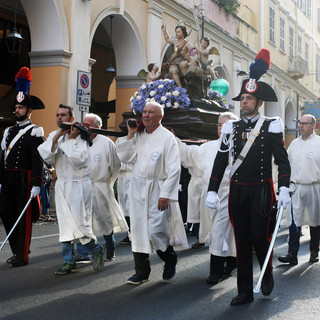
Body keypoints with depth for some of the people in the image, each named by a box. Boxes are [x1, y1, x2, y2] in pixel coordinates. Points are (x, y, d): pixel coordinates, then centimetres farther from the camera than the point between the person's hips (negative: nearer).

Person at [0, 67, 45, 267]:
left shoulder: (35, 132, -6)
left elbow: (38, 160, -12)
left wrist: (36, 184, -18)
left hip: (24, 179, -7)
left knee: (24, 217, -1)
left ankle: (23, 256, 8)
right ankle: (18, 250, 24)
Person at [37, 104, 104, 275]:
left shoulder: (80, 135, -8)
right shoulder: (53, 135, 11)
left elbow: (79, 159, -21)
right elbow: (46, 156, -4)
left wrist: (70, 139, -16)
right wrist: (56, 138, -11)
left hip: (79, 185, -6)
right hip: (61, 184, 6)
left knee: (80, 223, -8)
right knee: (64, 224, 8)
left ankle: (96, 250, 17)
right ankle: (69, 261, 17)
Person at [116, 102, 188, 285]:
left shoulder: (167, 137, -8)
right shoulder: (138, 136, 9)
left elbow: (174, 169, -11)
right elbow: (124, 158, 5)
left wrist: (165, 194, -16)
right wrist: (130, 135, -2)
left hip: (157, 189, -5)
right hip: (138, 187, 5)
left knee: (156, 230, -9)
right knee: (138, 229, 6)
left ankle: (170, 259, 21)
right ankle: (142, 272, 16)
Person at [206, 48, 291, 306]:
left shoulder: (271, 127, -2)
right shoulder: (232, 128, 8)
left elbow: (282, 160, -5)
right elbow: (221, 161, 7)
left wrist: (284, 189, -18)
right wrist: (212, 191, 0)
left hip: (261, 190, -3)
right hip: (237, 191, 3)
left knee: (260, 237, -5)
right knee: (242, 242, 6)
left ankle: (268, 275, 26)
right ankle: (245, 292, 16)